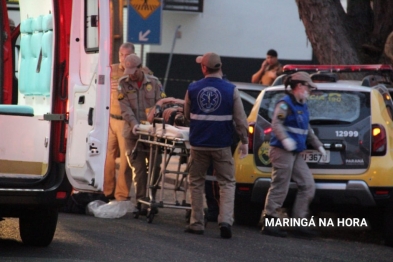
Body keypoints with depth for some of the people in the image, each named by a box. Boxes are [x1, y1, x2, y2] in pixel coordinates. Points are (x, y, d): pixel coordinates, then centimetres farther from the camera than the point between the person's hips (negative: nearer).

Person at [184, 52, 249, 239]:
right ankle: (226, 220, -11)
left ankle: (196, 223, 12)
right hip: (222, 145, -1)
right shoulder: (231, 90, -7)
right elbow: (240, 119, -5)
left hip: (198, 144, 1)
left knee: (196, 183, 13)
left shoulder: (193, 89, -2)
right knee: (227, 183, 5)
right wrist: (244, 141, 6)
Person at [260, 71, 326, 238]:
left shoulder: (302, 106, 20)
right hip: (282, 151, -9)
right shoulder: (285, 104, -9)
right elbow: (276, 124, -25)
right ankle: (269, 223, -4)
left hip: (296, 154, 9)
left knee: (308, 186, 4)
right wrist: (285, 139, -40)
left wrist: (319, 146, 32)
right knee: (280, 188, -8)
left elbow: (307, 130, 32)